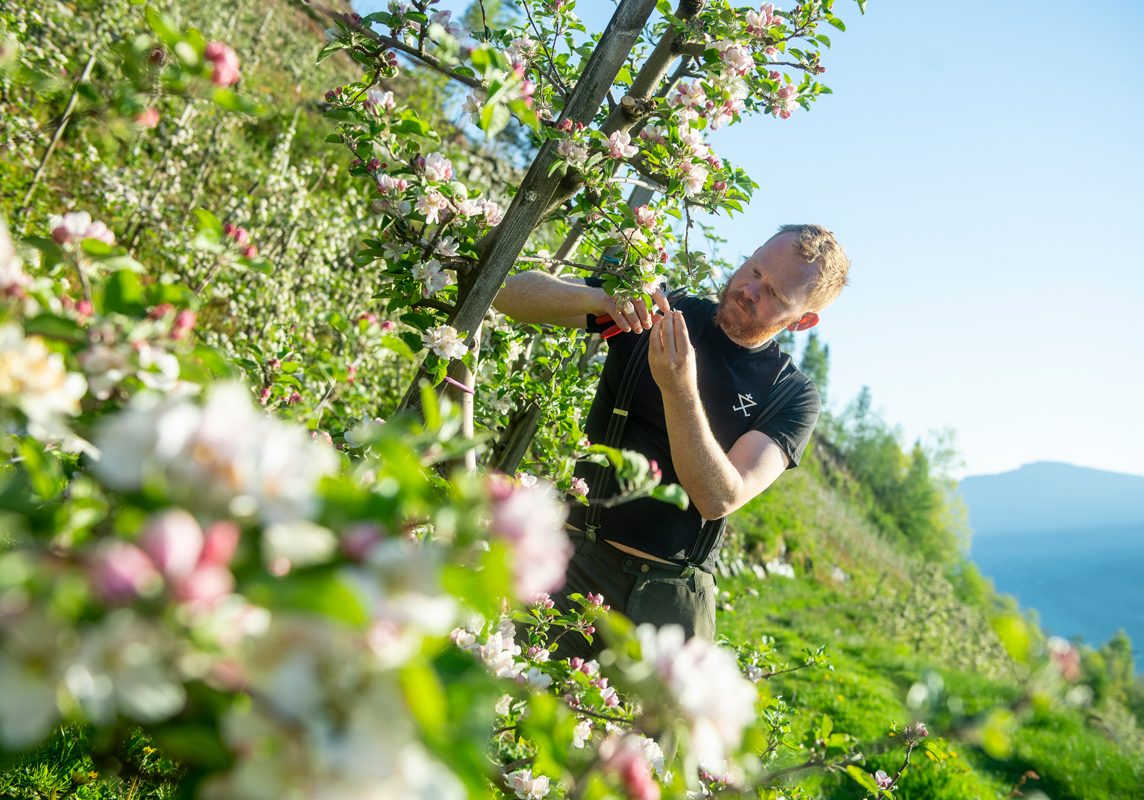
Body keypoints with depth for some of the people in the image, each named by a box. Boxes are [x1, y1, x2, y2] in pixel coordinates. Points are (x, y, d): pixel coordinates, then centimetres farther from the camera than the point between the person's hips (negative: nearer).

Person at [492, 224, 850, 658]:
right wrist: (593, 297, -22)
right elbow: (513, 293, -1)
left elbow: (720, 499, -14)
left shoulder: (793, 396, 0)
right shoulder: (660, 311, 3)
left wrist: (679, 390, -27)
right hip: (580, 560, 1)